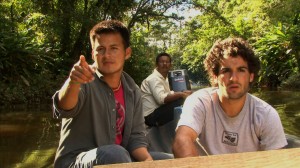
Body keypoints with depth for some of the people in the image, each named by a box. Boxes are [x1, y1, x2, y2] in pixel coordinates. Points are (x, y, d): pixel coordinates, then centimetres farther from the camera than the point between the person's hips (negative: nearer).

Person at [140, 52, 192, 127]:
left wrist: (183, 93, -1)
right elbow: (161, 98, -30)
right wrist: (181, 94, -30)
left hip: (156, 111, 10)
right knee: (181, 102, -22)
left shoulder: (164, 78, 16)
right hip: (151, 115, -10)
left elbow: (168, 94, 15)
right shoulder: (154, 78, -16)